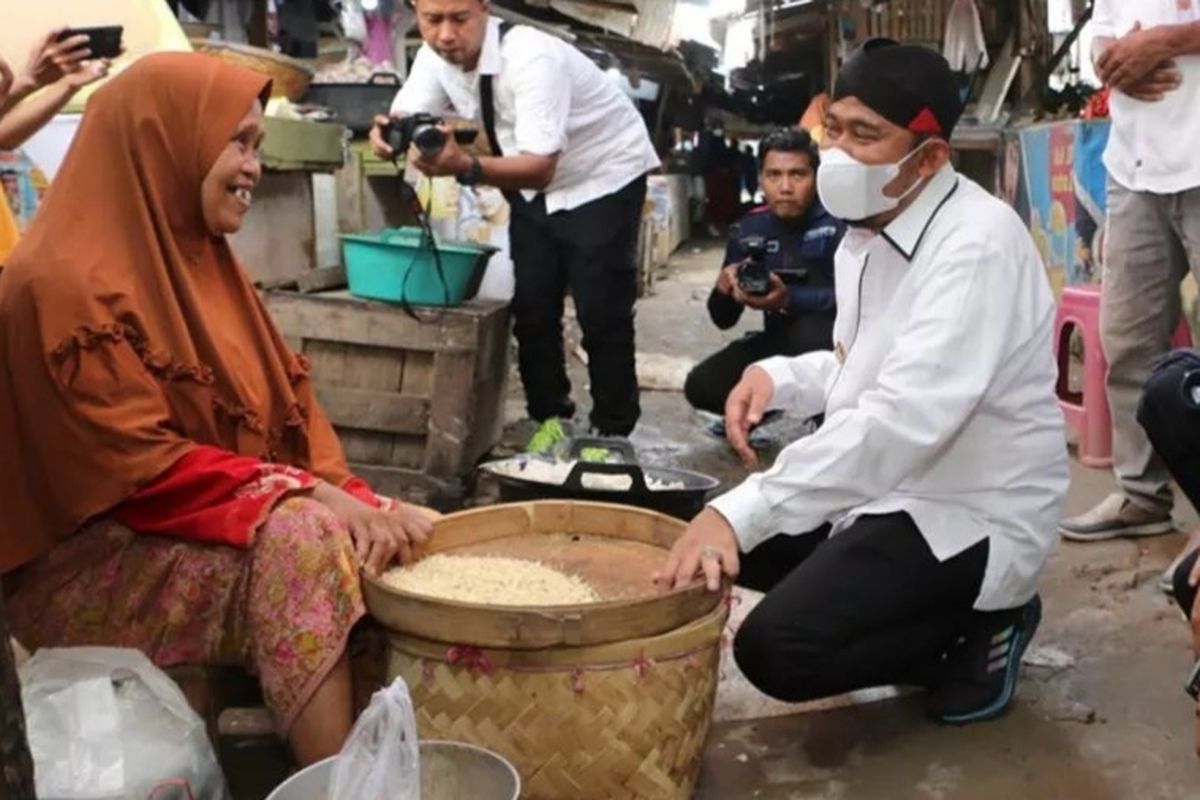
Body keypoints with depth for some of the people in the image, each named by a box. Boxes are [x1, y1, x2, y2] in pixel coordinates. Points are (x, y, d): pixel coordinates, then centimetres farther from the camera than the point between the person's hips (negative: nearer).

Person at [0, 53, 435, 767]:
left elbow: (291, 413, 7)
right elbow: (140, 465, -21)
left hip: (240, 518, 8)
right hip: (96, 558, -8)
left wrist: (351, 496, -11)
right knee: (302, 542, -32)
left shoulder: (203, 259, 12)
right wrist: (307, 494, -27)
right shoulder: (65, 284, -15)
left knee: (382, 543, -14)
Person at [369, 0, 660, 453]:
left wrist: (466, 168, -56)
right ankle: (550, 419, 20)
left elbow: (541, 167, -41)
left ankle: (612, 433, 8)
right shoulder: (435, 57, -13)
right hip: (533, 183, 6)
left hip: (602, 178, -6)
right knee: (531, 308, 4)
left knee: (601, 311, -7)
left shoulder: (530, 57, -34)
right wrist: (389, 136, -40)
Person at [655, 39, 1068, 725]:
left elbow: (903, 418, -36)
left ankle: (979, 627, 1)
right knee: (718, 532, 8)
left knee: (776, 649, -22)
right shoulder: (867, 230, 5)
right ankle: (942, 613, 12)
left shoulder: (978, 246, -25)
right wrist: (781, 377, -5)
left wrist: (738, 514, -41)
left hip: (970, 519, -10)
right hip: (888, 487, 10)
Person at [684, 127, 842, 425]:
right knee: (701, 387, -12)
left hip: (837, 338, -5)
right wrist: (724, 288, -22)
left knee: (810, 332, -38)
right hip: (780, 341, 5)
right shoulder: (748, 230, 0)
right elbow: (724, 320, 2)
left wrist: (788, 299, -40)